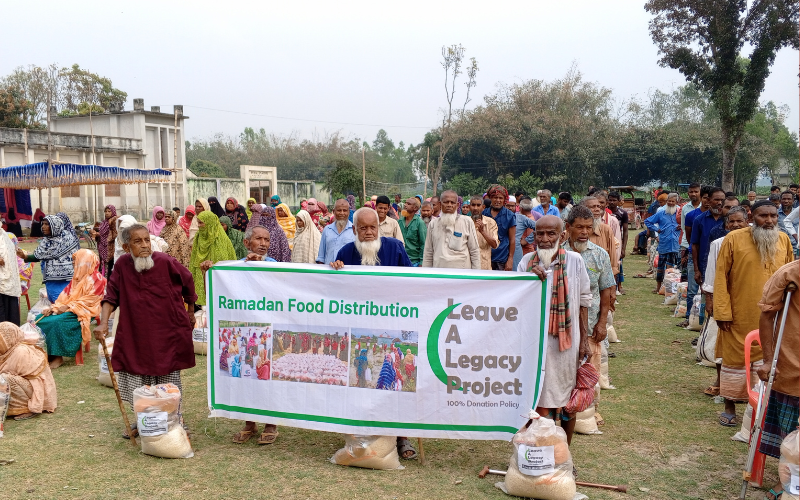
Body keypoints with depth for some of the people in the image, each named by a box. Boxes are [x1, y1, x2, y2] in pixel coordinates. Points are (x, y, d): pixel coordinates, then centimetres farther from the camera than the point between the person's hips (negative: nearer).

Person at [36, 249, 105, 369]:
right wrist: (53, 307, -2)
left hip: (84, 312, -8)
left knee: (57, 322, -30)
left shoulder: (96, 279, -9)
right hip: (69, 308, 9)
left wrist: (68, 307, -20)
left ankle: (58, 357, -19)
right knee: (41, 319, -7)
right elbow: (66, 294, 11)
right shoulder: (77, 276, 16)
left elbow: (89, 300, -16)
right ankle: (47, 354, -7)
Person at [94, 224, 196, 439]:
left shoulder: (165, 262, -14)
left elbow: (187, 281, 2)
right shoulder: (122, 265, -7)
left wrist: (190, 312, 12)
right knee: (138, 381, 10)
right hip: (136, 335, 2)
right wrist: (103, 323, -17)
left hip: (168, 333, -2)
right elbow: (111, 296, -3)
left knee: (169, 381, 10)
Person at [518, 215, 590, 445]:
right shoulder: (527, 262, 0)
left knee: (567, 395, 12)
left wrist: (584, 339, 1)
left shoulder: (574, 260, -4)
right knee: (540, 398, 7)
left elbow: (584, 301, 2)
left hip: (567, 339, -1)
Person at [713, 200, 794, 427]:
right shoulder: (734, 239, -8)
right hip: (739, 316, -3)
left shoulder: (784, 240, 3)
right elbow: (721, 277, -8)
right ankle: (729, 407, 25)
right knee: (734, 361, 10)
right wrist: (722, 312, -11)